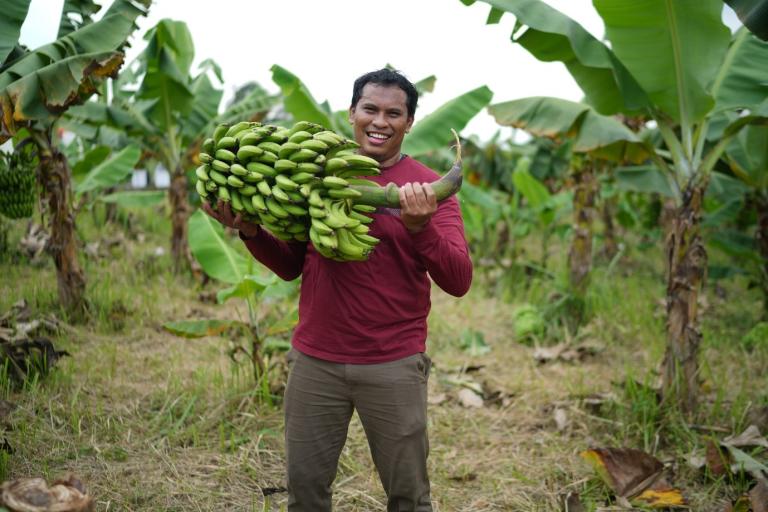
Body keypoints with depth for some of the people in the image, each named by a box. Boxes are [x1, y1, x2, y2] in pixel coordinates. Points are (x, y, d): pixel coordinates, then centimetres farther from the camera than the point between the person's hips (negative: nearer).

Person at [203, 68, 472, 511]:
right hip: (314, 361, 3)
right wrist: (251, 231, -6)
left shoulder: (428, 188, -5)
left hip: (393, 366, -2)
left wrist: (419, 227, -27)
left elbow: (459, 282, -12)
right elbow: (291, 267, 12)